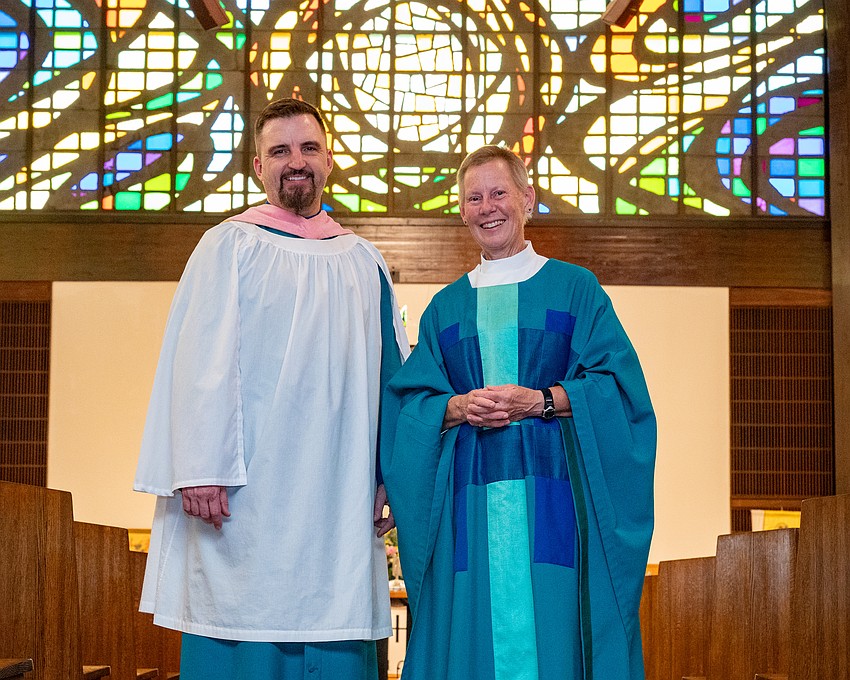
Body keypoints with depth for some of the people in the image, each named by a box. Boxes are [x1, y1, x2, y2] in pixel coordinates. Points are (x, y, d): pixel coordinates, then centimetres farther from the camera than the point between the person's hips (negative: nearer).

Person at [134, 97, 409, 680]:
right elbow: (200, 363, -5)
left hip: (339, 497, 4)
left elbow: (393, 371, 14)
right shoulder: (229, 246, 3)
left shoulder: (363, 261, 15)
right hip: (247, 495, -3)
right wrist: (201, 470, -14)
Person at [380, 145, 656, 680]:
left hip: (551, 496, -2)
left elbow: (617, 382, 0)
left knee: (552, 636, -6)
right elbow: (410, 403, 11)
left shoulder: (575, 288, 10)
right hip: (469, 501, 2)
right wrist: (459, 408, -10)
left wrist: (541, 401, -13)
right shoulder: (445, 307, 17)